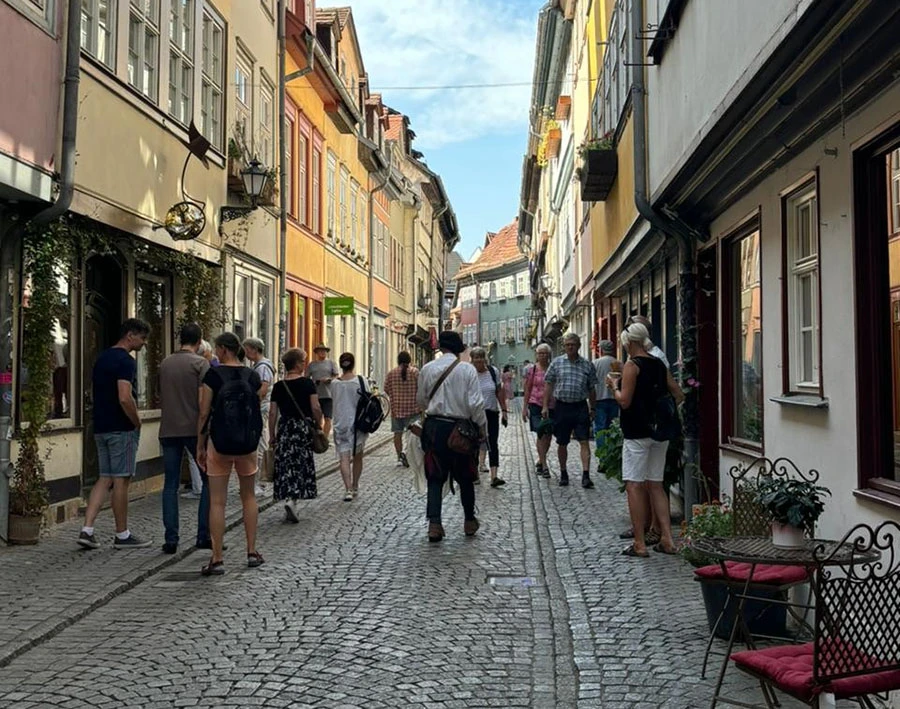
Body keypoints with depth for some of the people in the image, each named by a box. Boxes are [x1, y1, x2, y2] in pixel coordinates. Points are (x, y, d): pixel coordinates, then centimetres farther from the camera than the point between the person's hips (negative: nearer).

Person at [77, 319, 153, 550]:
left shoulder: (102, 358, 15)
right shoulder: (125, 361, -15)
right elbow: (124, 398, -24)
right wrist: (137, 422, -11)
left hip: (101, 427, 9)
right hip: (122, 429, -9)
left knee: (105, 479, 12)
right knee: (121, 480, -1)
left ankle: (87, 530, 4)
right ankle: (122, 535, 8)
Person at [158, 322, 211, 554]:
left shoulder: (165, 364, 10)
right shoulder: (200, 363, -6)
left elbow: (161, 399, 17)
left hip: (168, 430, 5)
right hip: (194, 428, -4)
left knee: (171, 485, 7)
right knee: (209, 480, 7)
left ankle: (171, 539, 5)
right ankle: (204, 535, 4)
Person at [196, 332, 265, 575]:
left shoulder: (213, 374, -8)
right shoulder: (253, 376, 2)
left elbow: (204, 414, -7)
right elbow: (256, 410, 6)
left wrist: (200, 446, 1)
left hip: (219, 443, -3)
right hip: (248, 443, 3)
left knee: (217, 502, 4)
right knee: (248, 496, 18)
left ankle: (217, 559, 5)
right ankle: (252, 552, 20)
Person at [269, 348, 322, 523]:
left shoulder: (278, 386, 3)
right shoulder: (307, 383, -5)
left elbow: (272, 413, 3)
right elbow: (316, 408, -11)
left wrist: (272, 436, 10)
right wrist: (319, 425, 4)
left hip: (285, 428, 2)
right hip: (304, 427, -2)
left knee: (286, 465, 10)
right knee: (302, 465, 5)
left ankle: (289, 499, 8)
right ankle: (292, 500, -8)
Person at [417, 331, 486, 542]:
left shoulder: (427, 369, 0)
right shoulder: (467, 370, -9)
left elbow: (421, 400, 13)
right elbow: (475, 403, -12)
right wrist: (482, 426, 1)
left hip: (434, 427, 2)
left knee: (435, 477, 5)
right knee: (465, 477, 14)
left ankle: (434, 523, -5)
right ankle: (470, 521, 26)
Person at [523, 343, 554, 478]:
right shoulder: (531, 369, 3)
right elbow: (527, 389, 5)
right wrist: (525, 407, 2)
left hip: (552, 405, 2)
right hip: (536, 404, -2)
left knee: (548, 435, 7)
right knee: (541, 434, -9)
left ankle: (540, 461, 25)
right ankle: (544, 465, -7)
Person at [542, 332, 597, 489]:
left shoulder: (587, 365, 6)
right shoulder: (556, 363, 3)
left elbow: (591, 389, 12)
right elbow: (548, 385, 5)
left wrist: (592, 408, 11)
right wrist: (545, 406, 0)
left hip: (580, 407, 0)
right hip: (562, 406, 0)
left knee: (584, 441, -8)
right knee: (562, 444, 9)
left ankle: (586, 475, -9)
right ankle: (563, 473, 24)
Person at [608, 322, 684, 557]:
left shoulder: (632, 365, -11)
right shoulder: (660, 365, 10)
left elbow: (625, 401, -17)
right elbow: (679, 395, 13)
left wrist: (614, 385, 0)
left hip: (637, 433, -7)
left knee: (634, 485, -2)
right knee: (656, 485, 13)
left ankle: (639, 544, -1)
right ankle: (667, 539, 10)